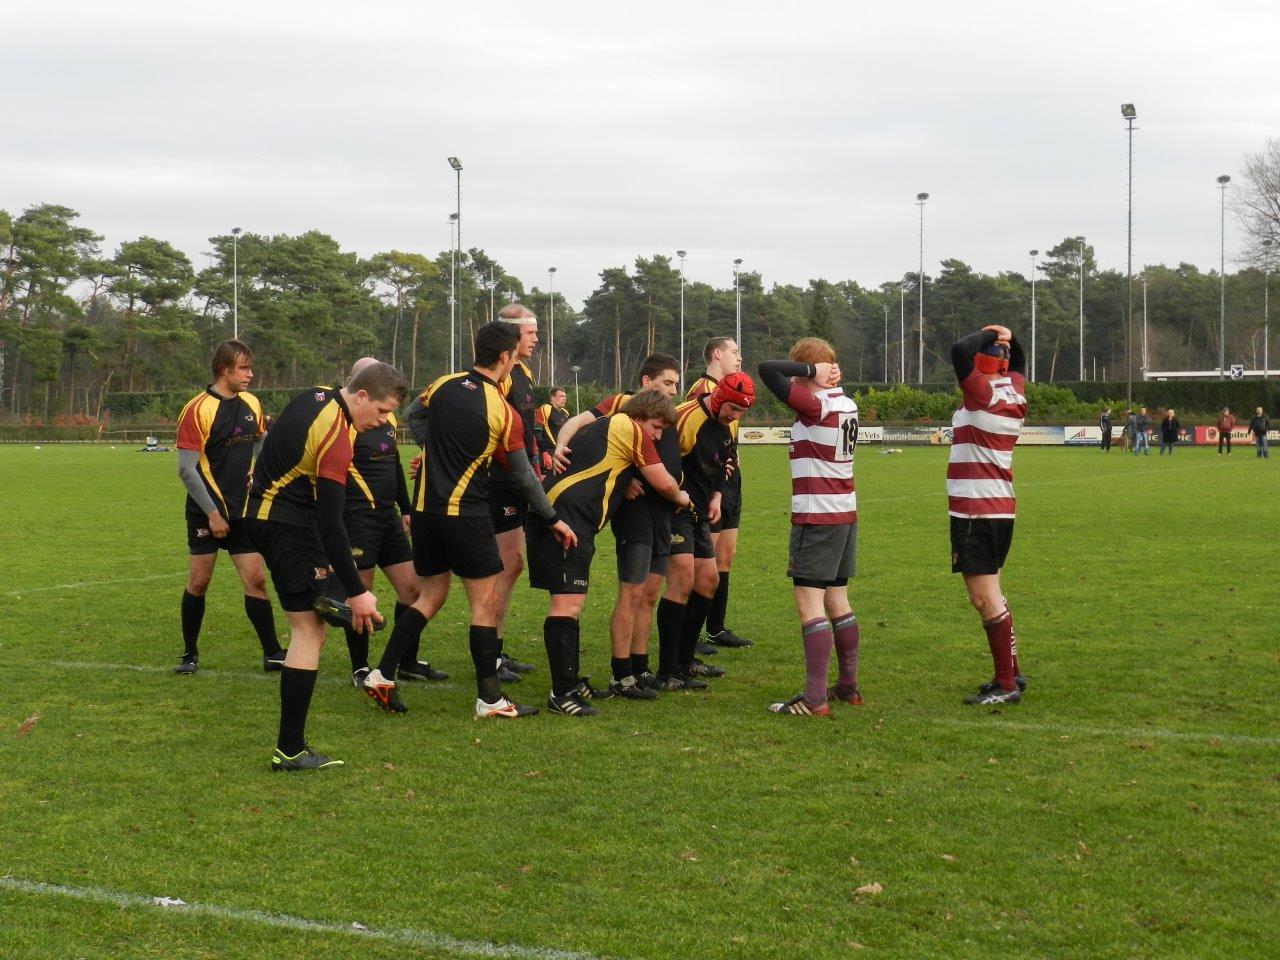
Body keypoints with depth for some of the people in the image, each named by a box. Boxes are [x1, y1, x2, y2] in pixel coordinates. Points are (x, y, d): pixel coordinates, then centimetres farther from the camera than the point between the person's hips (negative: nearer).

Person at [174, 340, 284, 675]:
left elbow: (261, 443, 24)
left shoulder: (252, 405, 6)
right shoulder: (198, 409, -13)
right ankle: (190, 654, 15)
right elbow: (186, 468, -15)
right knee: (198, 582, 1)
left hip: (243, 510, 5)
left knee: (256, 579, 2)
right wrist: (212, 513, -15)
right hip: (206, 512, -5)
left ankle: (272, 653, 7)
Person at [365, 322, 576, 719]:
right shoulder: (505, 413, -10)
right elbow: (524, 477, -1)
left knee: (430, 596, 17)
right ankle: (490, 699, 4)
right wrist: (553, 519, 11)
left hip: (425, 507, 6)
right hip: (466, 513, -6)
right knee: (485, 601, 3)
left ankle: (382, 675, 14)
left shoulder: (442, 386, 2)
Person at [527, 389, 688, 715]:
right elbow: (664, 483, 3)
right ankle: (561, 693, -14)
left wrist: (625, 483, 20)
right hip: (569, 517, -10)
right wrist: (681, 497, 23)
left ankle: (570, 682, 22)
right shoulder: (632, 430, 1)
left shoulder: (601, 427, 29)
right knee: (568, 602, -12)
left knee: (569, 602, 15)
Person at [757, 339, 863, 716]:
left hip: (817, 517, -9)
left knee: (809, 604, -8)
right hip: (846, 514, 9)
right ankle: (848, 686, 22)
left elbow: (767, 370, -23)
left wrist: (810, 369, -13)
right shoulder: (846, 405, 8)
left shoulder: (815, 404, -16)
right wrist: (818, 375, 6)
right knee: (837, 601, 16)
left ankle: (815, 698, -10)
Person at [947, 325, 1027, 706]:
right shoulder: (1015, 393, 7)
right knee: (988, 595, 19)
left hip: (974, 512, -9)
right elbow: (1018, 360, 28)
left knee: (985, 597, -6)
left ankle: (1006, 684, -4)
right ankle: (1010, 673, 25)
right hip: (1001, 508, 9)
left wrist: (987, 335, -10)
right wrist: (1005, 338, 11)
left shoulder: (982, 394, -14)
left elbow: (959, 351, -27)